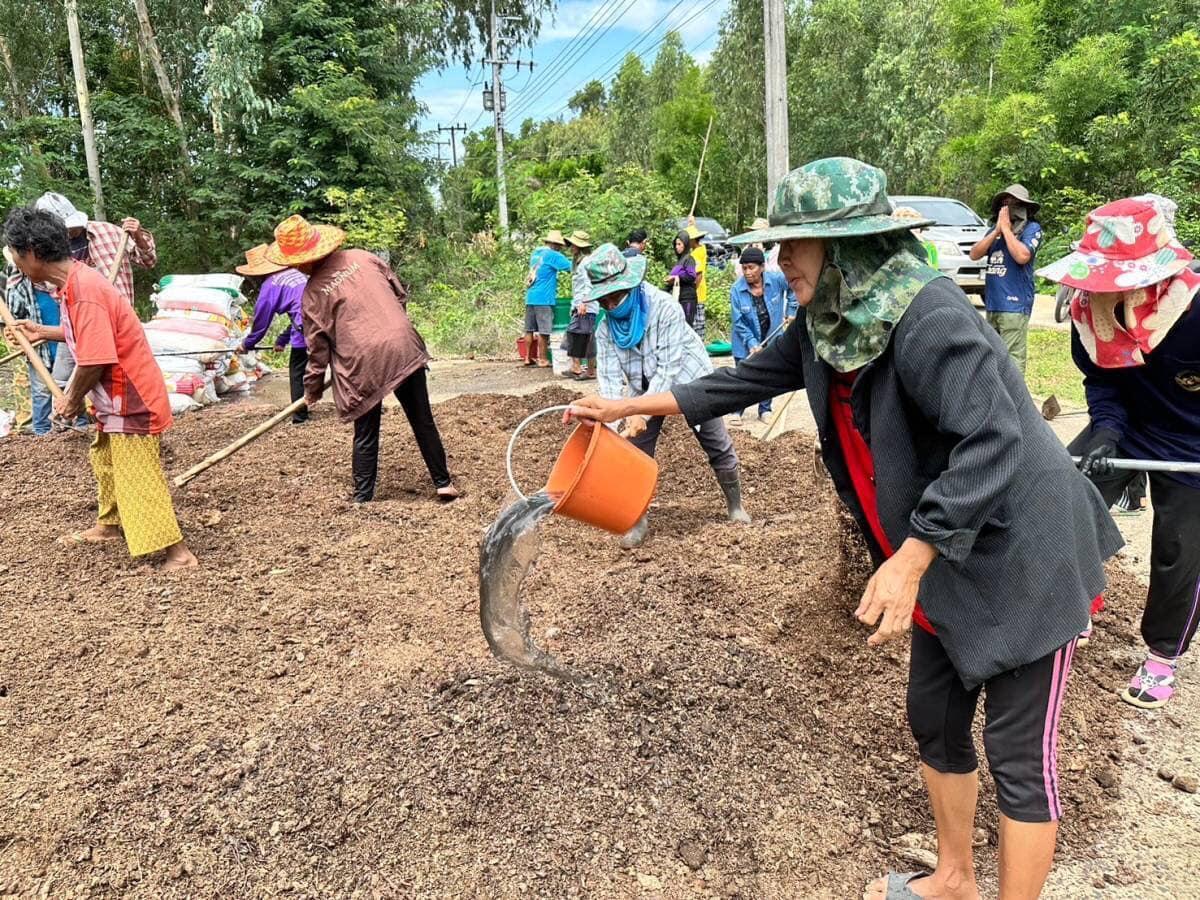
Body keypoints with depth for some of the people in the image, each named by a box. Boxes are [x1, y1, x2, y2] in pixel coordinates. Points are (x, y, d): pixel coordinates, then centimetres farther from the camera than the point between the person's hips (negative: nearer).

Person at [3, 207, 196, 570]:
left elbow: (95, 360, -27)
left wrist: (73, 400, -10)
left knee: (138, 478, -7)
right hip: (116, 398, 11)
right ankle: (111, 524, 46)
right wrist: (44, 332, 24)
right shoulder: (74, 281, 5)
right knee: (105, 460, 26)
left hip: (130, 400, -11)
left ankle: (178, 552, -3)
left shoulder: (84, 291, -26)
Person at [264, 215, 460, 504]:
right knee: (423, 421, 13)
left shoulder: (312, 293, -1)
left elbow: (318, 348, 4)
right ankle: (444, 483, 19)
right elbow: (400, 294, 14)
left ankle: (362, 499, 15)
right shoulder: (362, 257, 7)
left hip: (363, 363, -3)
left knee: (365, 436, 10)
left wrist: (312, 389, 17)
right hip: (404, 347, 3)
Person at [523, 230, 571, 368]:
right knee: (543, 330, -2)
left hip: (530, 298, 8)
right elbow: (571, 267, -12)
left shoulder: (535, 253, 16)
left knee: (530, 329, 10)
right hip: (544, 298, -7)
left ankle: (528, 358, 15)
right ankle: (543, 359, 2)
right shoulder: (553, 255, -7)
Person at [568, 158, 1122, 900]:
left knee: (1019, 753, 3)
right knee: (935, 721, 20)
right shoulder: (826, 323, 0)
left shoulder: (927, 316, -27)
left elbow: (992, 444, -33)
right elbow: (750, 379, 10)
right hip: (947, 559, 9)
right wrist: (634, 405, 12)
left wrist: (907, 562, -34)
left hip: (1022, 559, -9)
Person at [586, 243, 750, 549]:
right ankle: (638, 521, 10)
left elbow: (669, 367, -32)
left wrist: (643, 413, -39)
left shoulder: (665, 308, -30)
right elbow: (609, 376, -21)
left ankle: (735, 506, 28)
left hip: (689, 381, -3)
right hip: (646, 389, 4)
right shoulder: (606, 328, -15)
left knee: (719, 448, 7)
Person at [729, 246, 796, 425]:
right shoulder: (736, 289, -21)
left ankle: (765, 410, 24)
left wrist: (791, 311, 1)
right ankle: (737, 411, 15)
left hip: (771, 338, 2)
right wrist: (752, 343, -23)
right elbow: (738, 322, -16)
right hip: (746, 341, -2)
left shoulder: (777, 279, -18)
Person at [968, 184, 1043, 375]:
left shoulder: (1032, 228, -1)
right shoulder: (995, 228, 16)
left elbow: (1022, 256, -17)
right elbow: (974, 254, 6)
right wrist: (997, 230, -3)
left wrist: (1006, 228, -8)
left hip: (1014, 304, -7)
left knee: (1012, 359, -11)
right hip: (992, 303, 7)